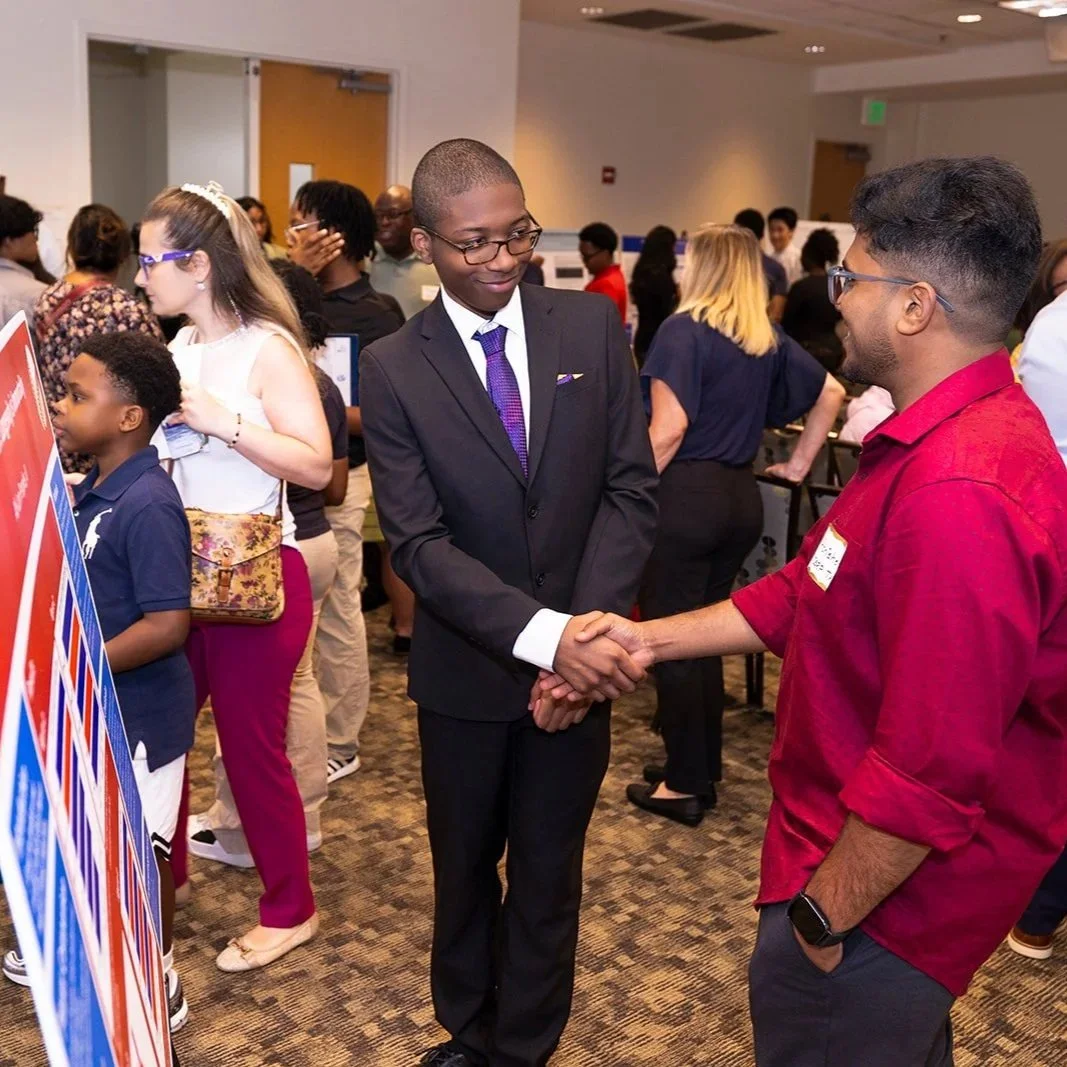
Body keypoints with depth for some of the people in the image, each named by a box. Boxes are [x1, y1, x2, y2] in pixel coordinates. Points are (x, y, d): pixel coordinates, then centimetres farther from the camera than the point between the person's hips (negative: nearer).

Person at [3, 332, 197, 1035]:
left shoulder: (147, 505, -24)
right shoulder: (94, 489, 3)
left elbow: (168, 624, -28)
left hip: (139, 711, -8)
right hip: (98, 707, 8)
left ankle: (159, 987, 27)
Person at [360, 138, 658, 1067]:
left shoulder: (593, 326, -5)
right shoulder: (394, 368, -10)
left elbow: (631, 490, -7)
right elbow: (419, 544, -17)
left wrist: (587, 630, -20)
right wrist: (547, 636, -30)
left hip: (579, 657, 1)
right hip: (466, 667, 0)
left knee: (549, 871, 16)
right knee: (464, 868, 20)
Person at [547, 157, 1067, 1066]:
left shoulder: (961, 495, -32)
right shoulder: (940, 437, 3)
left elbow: (930, 770, -31)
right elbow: (806, 592, 7)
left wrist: (822, 920, -18)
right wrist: (648, 638, 3)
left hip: (881, 893, -9)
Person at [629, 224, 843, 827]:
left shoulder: (685, 330, -10)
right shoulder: (770, 340, 10)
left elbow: (669, 428, -18)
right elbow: (831, 394, 20)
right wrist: (798, 465, 23)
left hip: (686, 494, -7)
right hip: (742, 497, 7)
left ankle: (685, 785, 13)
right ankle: (704, 767, 29)